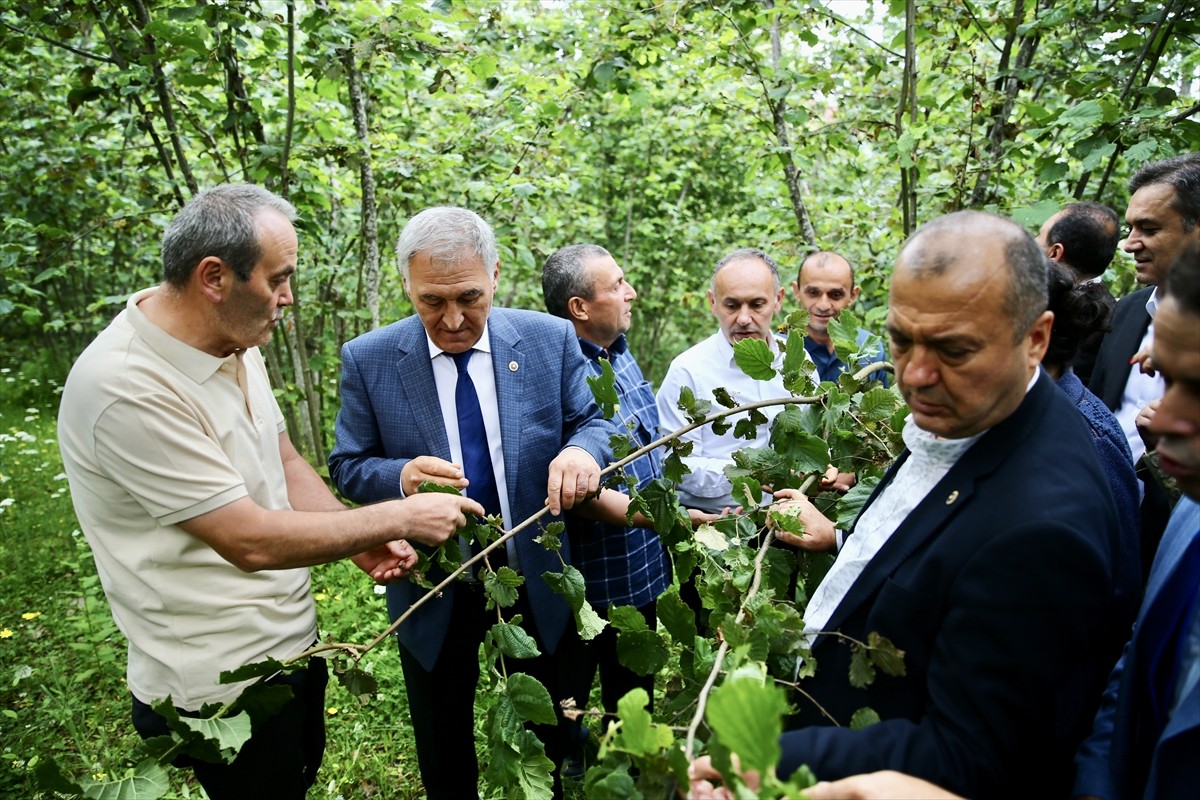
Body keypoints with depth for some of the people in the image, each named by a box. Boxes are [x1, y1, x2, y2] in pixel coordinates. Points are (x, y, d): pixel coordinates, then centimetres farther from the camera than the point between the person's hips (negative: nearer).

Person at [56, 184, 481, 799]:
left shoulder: (236, 344, -1)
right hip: (222, 684, -8)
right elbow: (251, 541, -26)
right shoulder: (127, 389, -28)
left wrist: (362, 540, -5)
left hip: (293, 637, 8)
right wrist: (399, 518, -19)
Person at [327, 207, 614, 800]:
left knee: (555, 745, 21)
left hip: (538, 579, 1)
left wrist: (581, 451, -27)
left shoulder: (550, 339, -9)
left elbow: (593, 421, -2)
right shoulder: (367, 360, -10)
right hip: (432, 592, 0)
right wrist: (401, 477, -28)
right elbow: (347, 468, -5)